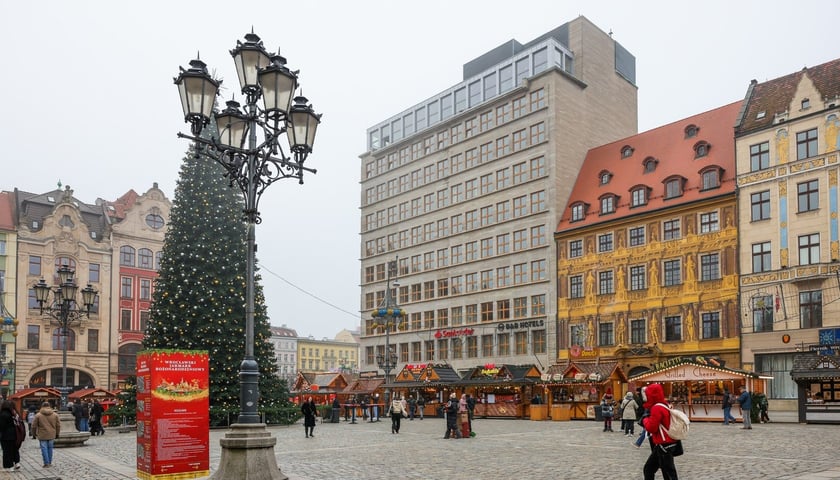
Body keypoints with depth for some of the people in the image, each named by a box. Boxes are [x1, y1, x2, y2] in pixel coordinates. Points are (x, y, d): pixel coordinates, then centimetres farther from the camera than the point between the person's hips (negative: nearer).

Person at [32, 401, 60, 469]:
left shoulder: (38, 415, -6)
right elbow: (58, 425, 6)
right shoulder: (55, 415, 1)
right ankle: (50, 462, 19)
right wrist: (57, 434, 18)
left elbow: (34, 426, -1)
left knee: (44, 449, 2)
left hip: (42, 436, -3)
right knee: (50, 448, 14)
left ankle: (46, 463, 2)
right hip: (51, 435, 3)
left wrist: (34, 434, 16)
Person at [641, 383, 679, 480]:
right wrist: (648, 420, 9)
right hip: (662, 445, 10)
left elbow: (651, 428, -21)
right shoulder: (663, 406, 11)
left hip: (664, 446, -10)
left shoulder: (657, 408, -19)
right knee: (648, 469, 17)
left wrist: (645, 420, -3)